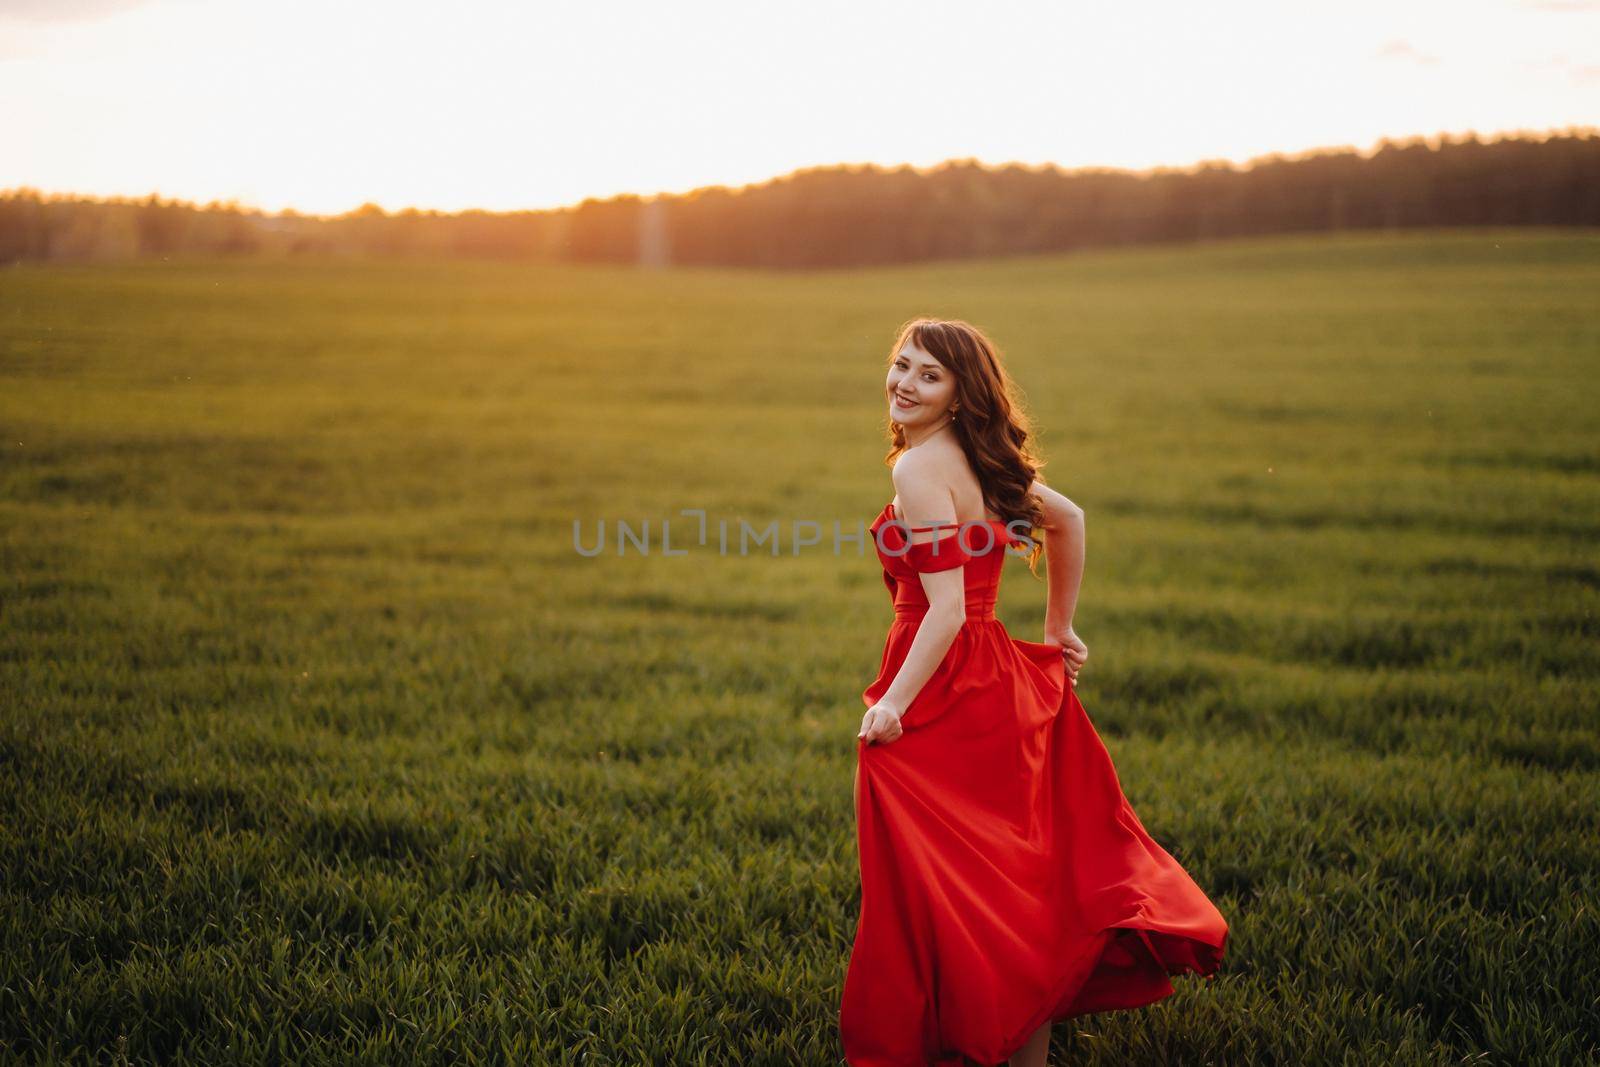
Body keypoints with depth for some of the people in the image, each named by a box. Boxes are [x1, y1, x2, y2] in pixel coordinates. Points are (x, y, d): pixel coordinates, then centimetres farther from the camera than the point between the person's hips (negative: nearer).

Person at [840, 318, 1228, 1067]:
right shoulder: (979, 459, 10)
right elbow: (1069, 519, 24)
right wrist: (1058, 629, 29)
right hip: (997, 684, 9)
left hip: (943, 693, -9)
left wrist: (894, 703, -22)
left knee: (934, 883, 1)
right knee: (1012, 869, 15)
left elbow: (946, 610, -23)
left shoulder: (919, 469, -17)